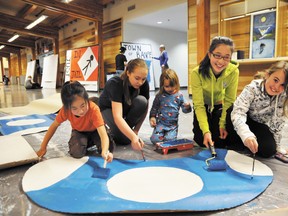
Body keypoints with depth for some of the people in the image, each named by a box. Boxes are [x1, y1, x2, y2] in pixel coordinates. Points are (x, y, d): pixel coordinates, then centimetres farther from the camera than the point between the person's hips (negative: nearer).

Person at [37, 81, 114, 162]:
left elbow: (103, 134, -46)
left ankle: (93, 141, 6)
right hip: (79, 132, 2)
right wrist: (43, 148, -10)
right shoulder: (65, 110, -29)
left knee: (108, 148, -27)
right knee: (77, 152, -27)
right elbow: (54, 126, -11)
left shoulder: (94, 109, -39)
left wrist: (105, 152, -65)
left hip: (95, 130, -1)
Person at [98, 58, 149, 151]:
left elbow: (144, 107, -12)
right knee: (124, 139, -31)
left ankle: (126, 129, -9)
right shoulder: (115, 83, -37)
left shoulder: (144, 84, -23)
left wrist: (136, 130, -17)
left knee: (141, 101, -32)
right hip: (108, 109, -4)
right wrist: (133, 137, -58)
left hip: (127, 107, 4)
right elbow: (117, 117, -47)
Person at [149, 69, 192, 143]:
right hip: (160, 123, 0)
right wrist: (152, 117, -7)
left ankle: (169, 133, 17)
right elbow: (154, 108, 8)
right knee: (155, 139, -15)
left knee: (169, 140, -18)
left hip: (173, 124, 0)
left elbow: (184, 109, 4)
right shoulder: (160, 96, -3)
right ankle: (162, 133, 19)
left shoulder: (179, 96, -1)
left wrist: (187, 107, -18)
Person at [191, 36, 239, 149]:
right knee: (202, 142, -4)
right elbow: (199, 105, -29)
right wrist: (205, 131, -38)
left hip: (219, 107, 1)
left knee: (220, 143, -2)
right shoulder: (197, 73, -32)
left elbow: (229, 100, -14)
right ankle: (197, 130, 29)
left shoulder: (233, 71, -26)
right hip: (203, 108, -1)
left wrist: (223, 124, -19)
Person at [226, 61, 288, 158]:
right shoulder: (253, 88, -28)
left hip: (260, 125, 3)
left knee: (269, 150, -23)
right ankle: (235, 142, -10)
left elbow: (278, 122, -9)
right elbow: (238, 111, -43)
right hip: (245, 121, -2)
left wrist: (277, 145, -6)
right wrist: (246, 134, -58)